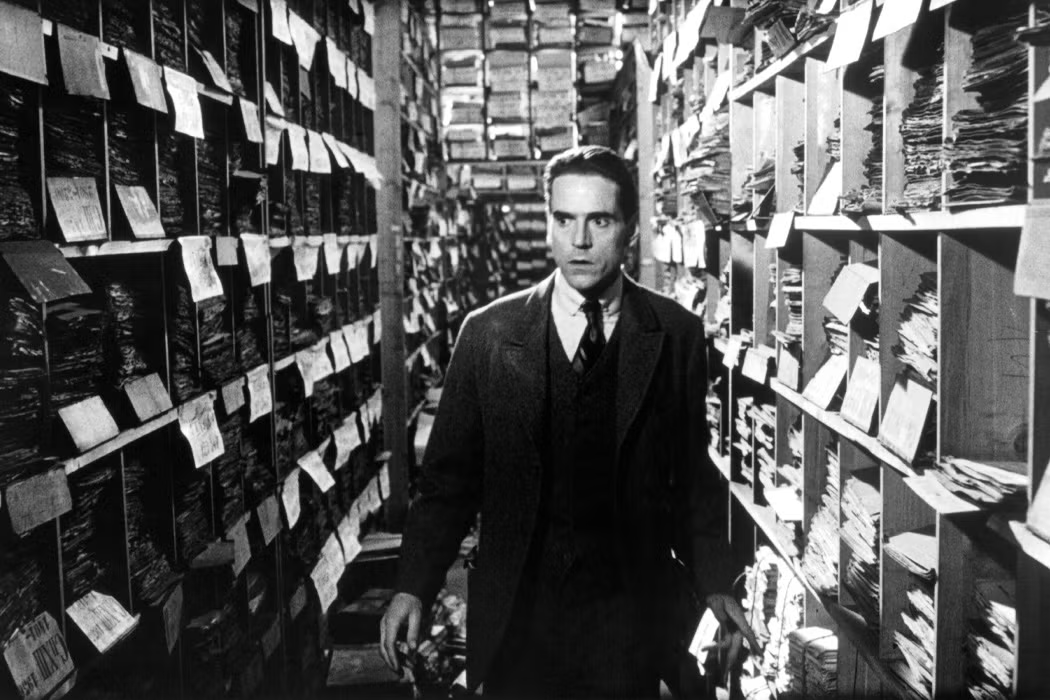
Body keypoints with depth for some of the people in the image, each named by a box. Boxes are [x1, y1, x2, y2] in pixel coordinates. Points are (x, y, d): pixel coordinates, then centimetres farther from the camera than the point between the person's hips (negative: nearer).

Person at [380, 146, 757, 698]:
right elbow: (450, 474, -3)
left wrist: (714, 584, 0)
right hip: (515, 614, 0)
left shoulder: (676, 333, -3)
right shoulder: (488, 333, -6)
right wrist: (413, 587, -9)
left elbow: (692, 469, 4)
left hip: (630, 610, 0)